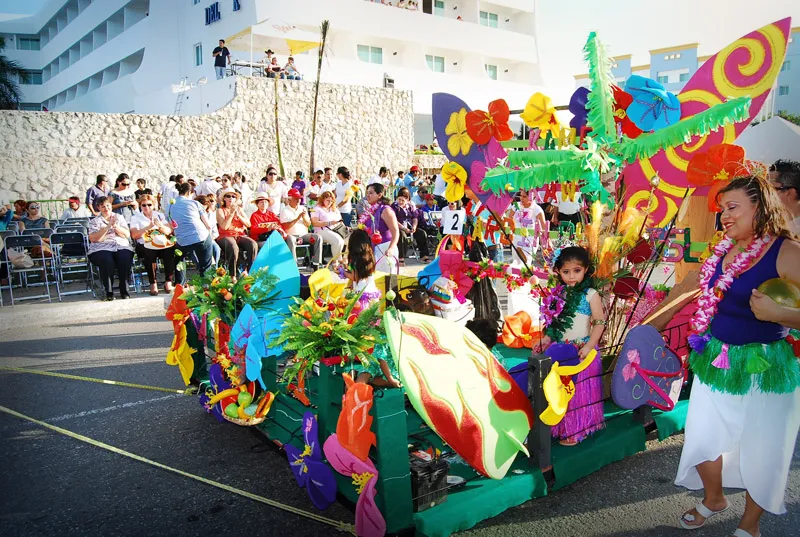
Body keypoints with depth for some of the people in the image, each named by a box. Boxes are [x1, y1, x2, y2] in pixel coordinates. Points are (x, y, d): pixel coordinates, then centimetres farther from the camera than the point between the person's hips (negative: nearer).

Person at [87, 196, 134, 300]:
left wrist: (116, 226, -8)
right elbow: (93, 239, -4)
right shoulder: (94, 221, 12)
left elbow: (127, 235, 8)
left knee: (125, 259, -31)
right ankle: (109, 292, -22)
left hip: (121, 246, 2)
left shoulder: (119, 217, 19)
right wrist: (107, 227, -11)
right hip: (101, 249, -1)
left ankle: (124, 290, -20)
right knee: (107, 260, -34)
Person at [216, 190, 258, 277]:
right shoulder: (220, 210, 7)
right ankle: (232, 276, -33)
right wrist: (231, 213, -10)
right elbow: (224, 226, -8)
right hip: (226, 236, -4)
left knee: (253, 245, -29)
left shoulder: (239, 209, 19)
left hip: (240, 235, 4)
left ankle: (248, 271, -21)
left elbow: (248, 224, 8)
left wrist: (238, 215, -5)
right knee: (233, 247, -39)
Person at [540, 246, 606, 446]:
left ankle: (576, 430, 19)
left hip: (582, 351, -4)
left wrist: (589, 346, -19)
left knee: (580, 390, 5)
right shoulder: (558, 294, 3)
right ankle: (561, 426, 28)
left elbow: (599, 323, -10)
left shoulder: (590, 295, -10)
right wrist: (546, 339, -3)